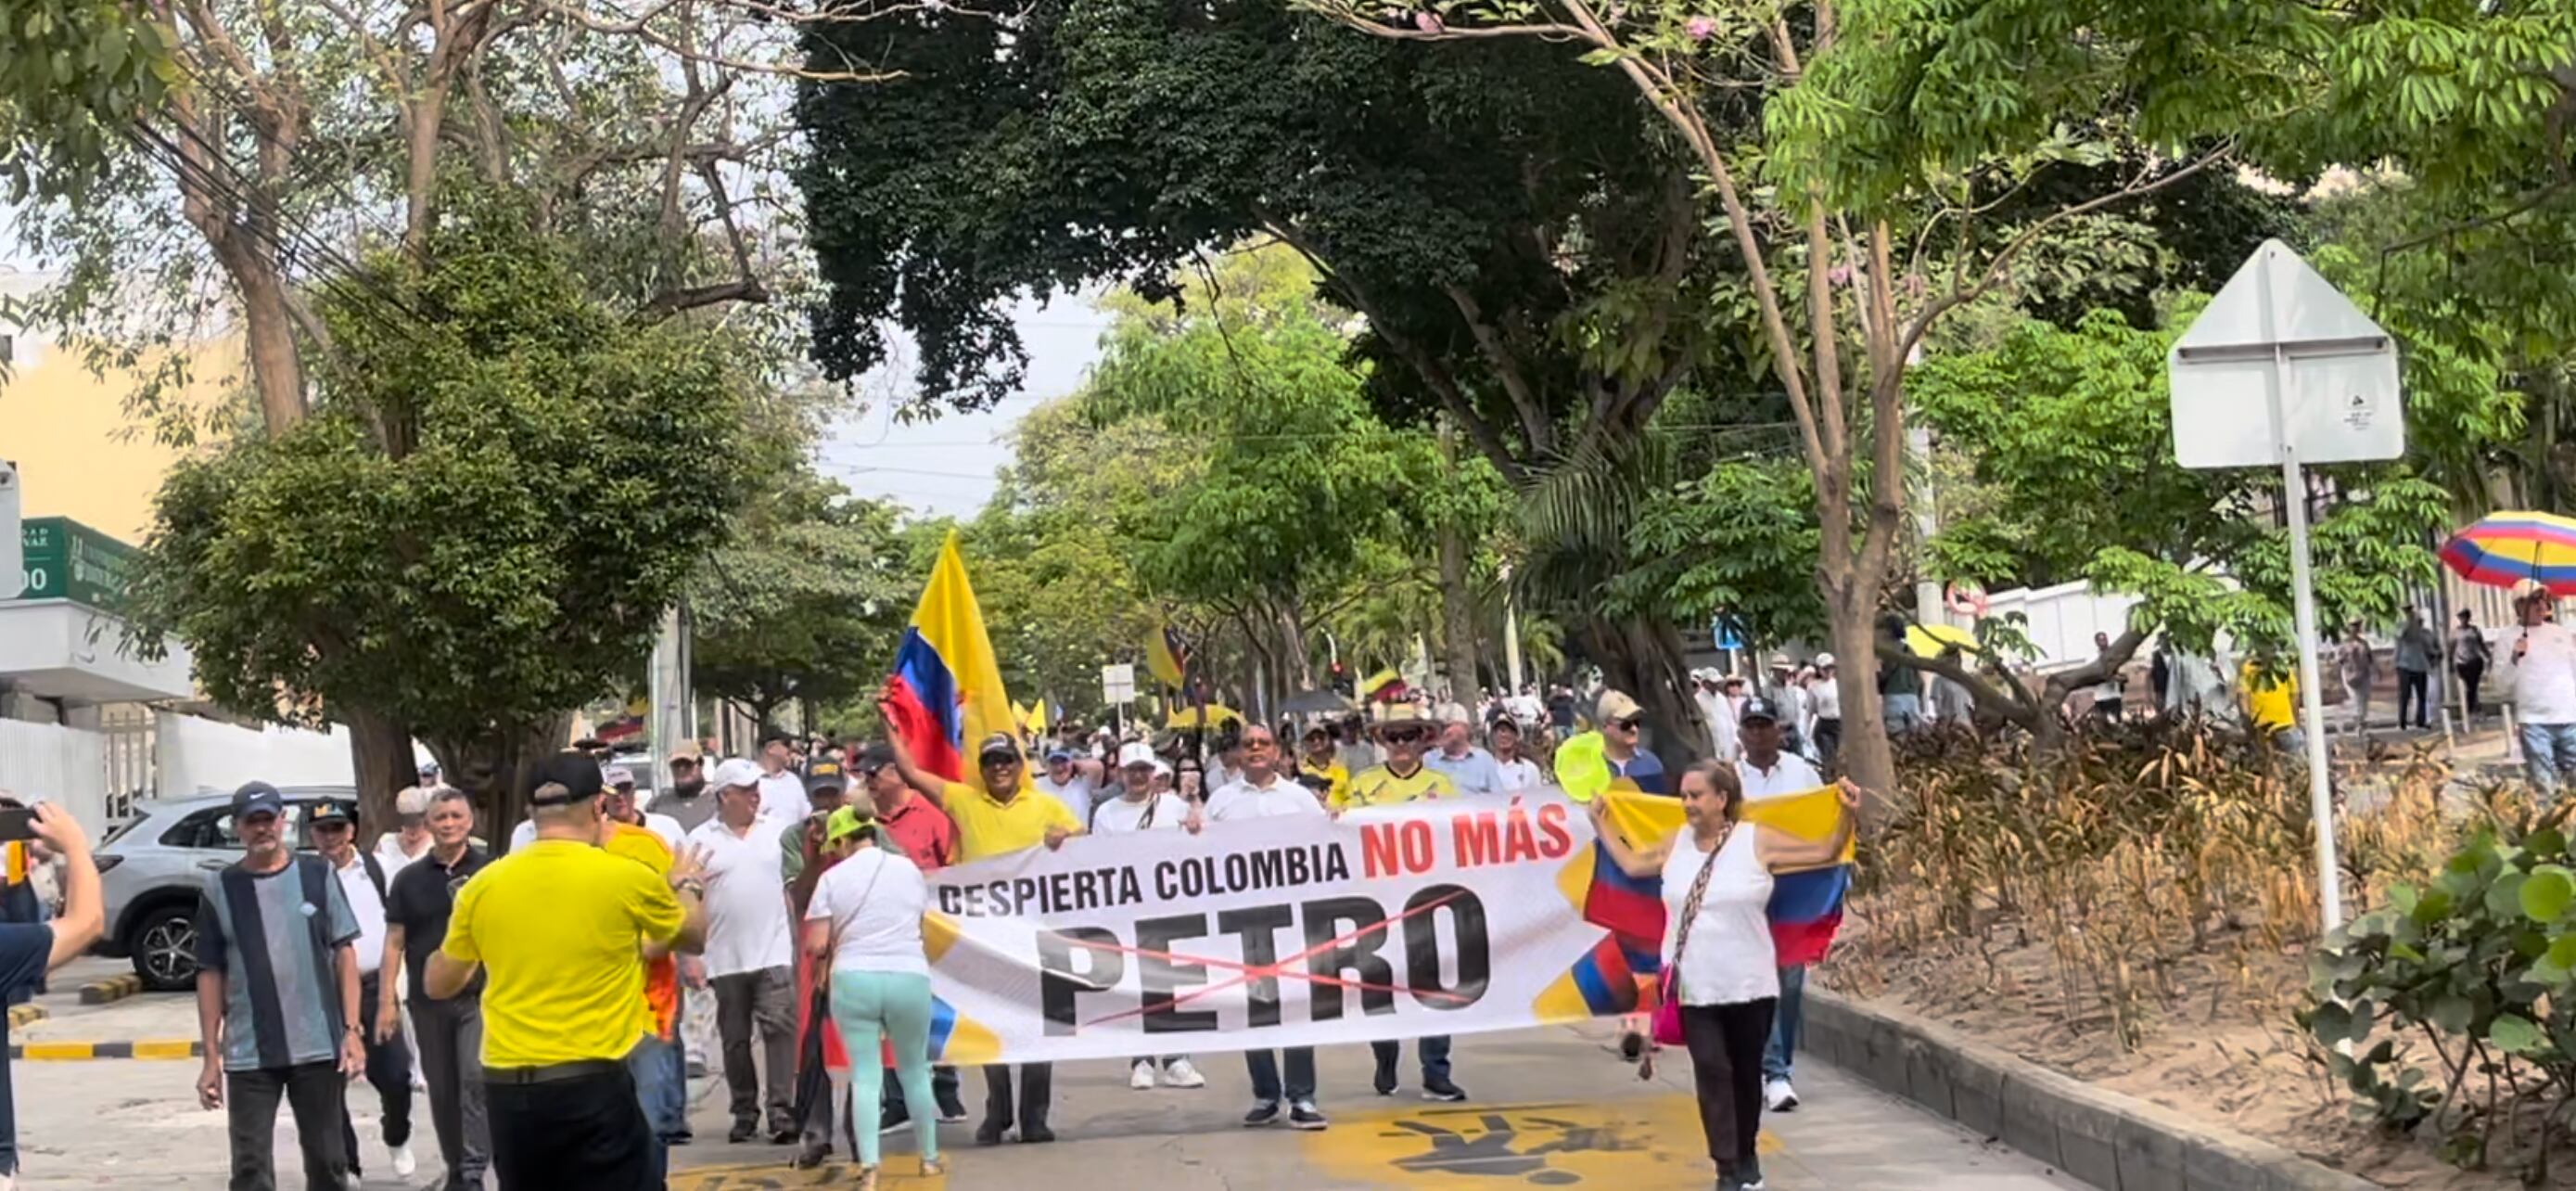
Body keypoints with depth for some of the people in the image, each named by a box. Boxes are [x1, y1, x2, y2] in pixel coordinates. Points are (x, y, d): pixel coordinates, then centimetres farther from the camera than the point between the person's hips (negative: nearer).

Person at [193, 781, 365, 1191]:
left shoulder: (317, 874, 2)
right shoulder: (220, 889, 2)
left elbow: (344, 953, 3)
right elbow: (210, 975, 3)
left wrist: (351, 1029, -5)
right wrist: (211, 1057, 1)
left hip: (319, 1046, 1)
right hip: (248, 1055, 0)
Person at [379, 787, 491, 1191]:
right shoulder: (409, 879, 6)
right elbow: (394, 942, 7)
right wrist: (387, 1000, 1)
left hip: (479, 995, -3)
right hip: (428, 1000, 3)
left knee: (475, 1078, -16)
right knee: (442, 1090, 11)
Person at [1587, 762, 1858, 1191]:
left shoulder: (1757, 842, -6)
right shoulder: (1676, 845, 4)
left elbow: (1825, 852, -1)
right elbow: (1631, 863, 20)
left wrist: (1847, 815, -14)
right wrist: (1598, 821, 23)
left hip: (1749, 985, -2)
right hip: (1695, 987, 2)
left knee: (1746, 1073, 12)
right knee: (1711, 1072, -7)